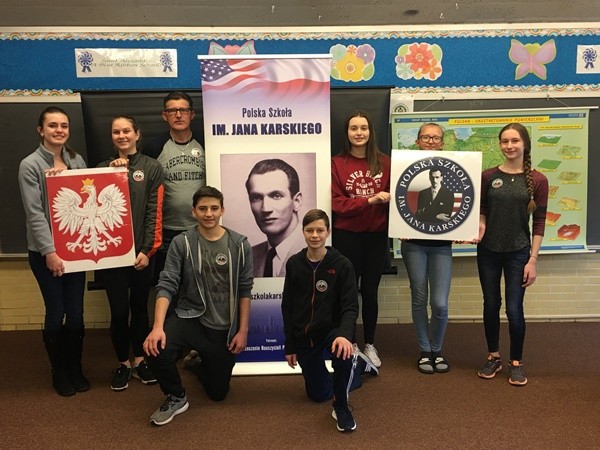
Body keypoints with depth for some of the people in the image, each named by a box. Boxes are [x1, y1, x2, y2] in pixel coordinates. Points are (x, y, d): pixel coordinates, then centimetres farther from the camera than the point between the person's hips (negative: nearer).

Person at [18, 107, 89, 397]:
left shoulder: (77, 161, 7)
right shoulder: (30, 165, -7)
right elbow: (34, 213, -12)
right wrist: (49, 251, -16)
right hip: (45, 251, -4)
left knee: (76, 312, 7)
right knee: (56, 312, 4)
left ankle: (75, 369, 26)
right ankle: (59, 372, 23)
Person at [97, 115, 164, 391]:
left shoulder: (151, 168, -1)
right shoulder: (104, 167, 9)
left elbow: (154, 212, -5)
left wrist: (148, 249, -10)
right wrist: (112, 172, -9)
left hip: (142, 250, -1)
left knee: (139, 306, 11)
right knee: (119, 309, 3)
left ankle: (139, 360, 25)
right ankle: (123, 362, 21)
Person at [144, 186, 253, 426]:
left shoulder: (239, 244, -5)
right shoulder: (181, 243, -8)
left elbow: (244, 290, -1)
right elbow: (166, 285, -14)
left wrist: (242, 330, -2)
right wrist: (158, 326, -27)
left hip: (224, 327, 1)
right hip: (190, 317, -1)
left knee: (218, 392, 11)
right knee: (156, 349, -32)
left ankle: (199, 364, 47)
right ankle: (176, 398, 0)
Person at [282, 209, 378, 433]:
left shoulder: (342, 264, -13)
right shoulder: (294, 264, -4)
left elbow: (350, 307, -16)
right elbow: (287, 307, 1)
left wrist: (345, 334, -36)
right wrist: (290, 346, 1)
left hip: (332, 328, -3)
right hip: (304, 334, 4)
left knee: (343, 356, -38)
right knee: (318, 394, 12)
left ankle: (341, 407, -9)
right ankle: (356, 363, 38)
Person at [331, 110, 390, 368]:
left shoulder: (384, 162, 2)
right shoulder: (336, 163, -5)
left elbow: (393, 195, 6)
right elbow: (337, 203, -10)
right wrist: (370, 200, -20)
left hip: (377, 236, 2)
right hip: (347, 236, -2)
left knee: (370, 291, 12)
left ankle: (370, 345, 27)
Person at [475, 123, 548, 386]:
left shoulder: (537, 180, -3)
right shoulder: (488, 176, 0)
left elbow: (539, 223, -3)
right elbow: (482, 211, 8)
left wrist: (533, 260, -6)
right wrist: (480, 226, -15)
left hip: (518, 252, -2)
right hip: (488, 251, 2)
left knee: (514, 309, -1)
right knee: (491, 305, 10)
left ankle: (516, 362, 20)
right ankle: (493, 357, 28)